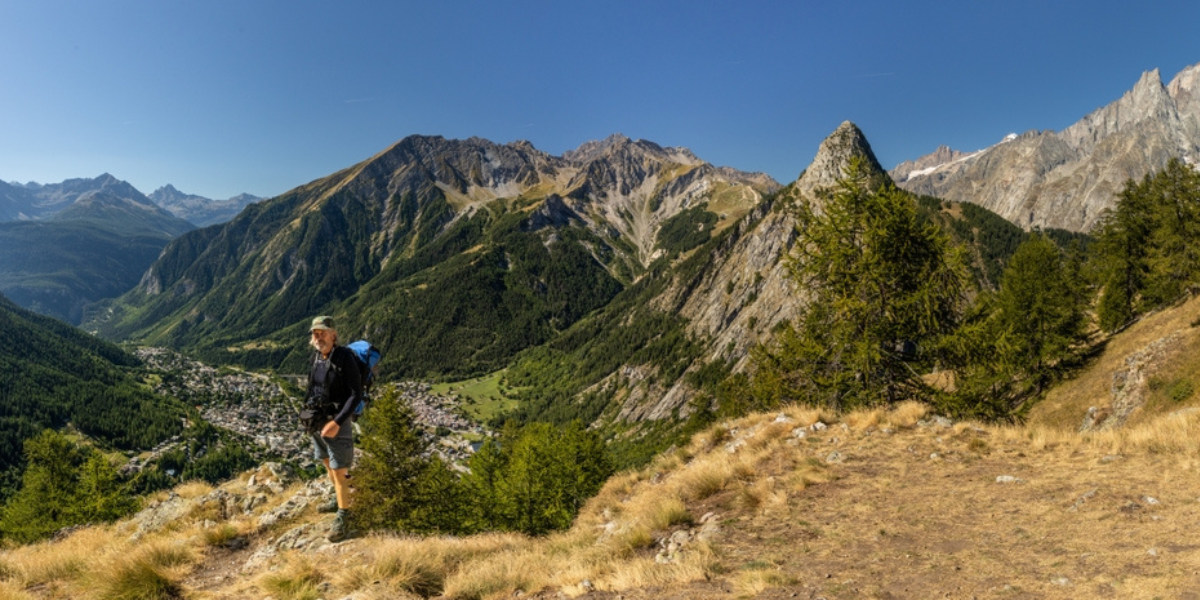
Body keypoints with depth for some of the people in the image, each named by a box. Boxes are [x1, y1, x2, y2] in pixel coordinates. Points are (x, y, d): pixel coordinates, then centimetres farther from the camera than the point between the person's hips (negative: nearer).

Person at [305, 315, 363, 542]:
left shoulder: (344, 357, -18)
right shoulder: (316, 357, 2)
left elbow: (356, 394, -20)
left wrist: (337, 422, -24)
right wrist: (310, 414, 12)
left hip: (336, 422, -7)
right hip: (316, 420, 7)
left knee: (339, 471, -4)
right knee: (327, 465, 21)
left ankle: (343, 517, 7)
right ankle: (340, 499, 41)